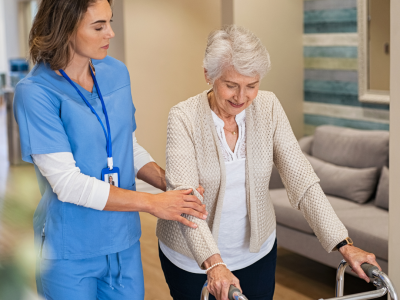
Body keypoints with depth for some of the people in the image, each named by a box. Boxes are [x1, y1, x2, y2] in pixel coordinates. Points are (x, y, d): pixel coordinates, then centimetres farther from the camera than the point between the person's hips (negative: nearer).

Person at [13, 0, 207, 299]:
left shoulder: (117, 73, 4)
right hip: (71, 252, -5)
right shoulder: (35, 92, -16)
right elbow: (66, 182, -20)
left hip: (125, 241, 5)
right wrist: (151, 203, -19)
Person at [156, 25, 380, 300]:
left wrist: (343, 244, -22)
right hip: (193, 256, -3)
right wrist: (213, 263, -43)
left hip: (257, 250, 3)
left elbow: (301, 179, -13)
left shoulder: (268, 107, -10)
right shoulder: (184, 118, -20)